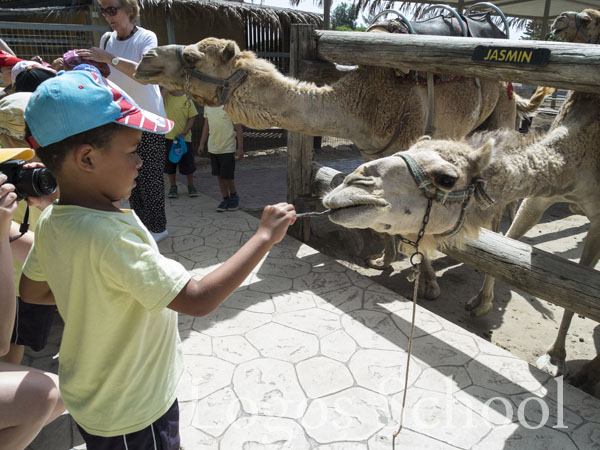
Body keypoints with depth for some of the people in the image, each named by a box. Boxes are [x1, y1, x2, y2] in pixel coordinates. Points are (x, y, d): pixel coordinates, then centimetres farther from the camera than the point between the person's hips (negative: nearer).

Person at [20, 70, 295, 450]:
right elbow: (198, 300, -36)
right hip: (132, 415, -7)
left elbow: (32, 291, 8)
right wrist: (264, 236, -30)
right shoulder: (111, 236, -35)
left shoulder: (51, 220, -7)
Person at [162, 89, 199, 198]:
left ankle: (191, 186, 21)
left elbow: (192, 117, -1)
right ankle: (173, 187, 22)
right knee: (169, 164, 8)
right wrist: (166, 90, -16)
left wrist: (184, 133, -11)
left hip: (184, 137, -1)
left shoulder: (187, 99, 0)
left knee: (188, 164, 4)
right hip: (168, 136, 1)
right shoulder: (165, 96, 1)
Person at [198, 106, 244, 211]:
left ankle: (234, 196, 24)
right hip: (213, 147, 5)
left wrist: (240, 148, -12)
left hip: (228, 148, -5)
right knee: (219, 176, 10)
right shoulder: (207, 106, 5)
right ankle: (226, 199, 24)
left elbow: (238, 128, -9)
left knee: (227, 176, -3)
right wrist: (202, 144, 16)